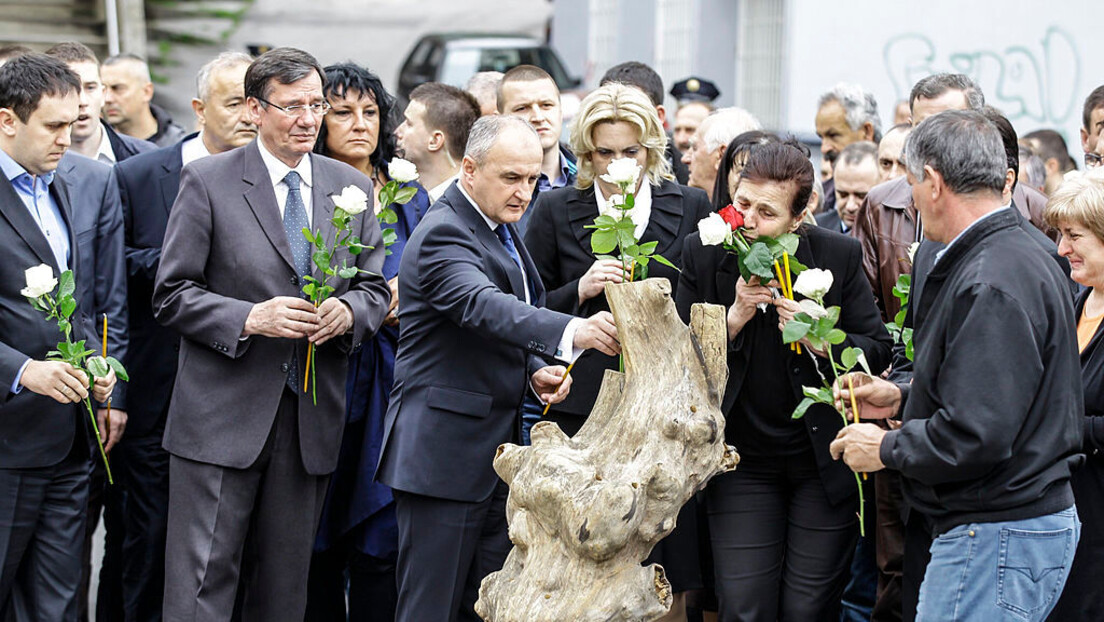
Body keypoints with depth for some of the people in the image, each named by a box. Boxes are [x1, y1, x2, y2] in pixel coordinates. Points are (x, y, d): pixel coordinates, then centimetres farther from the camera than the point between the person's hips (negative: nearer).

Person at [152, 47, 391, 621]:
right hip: (224, 417, -4)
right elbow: (171, 294, -4)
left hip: (313, 418, 4)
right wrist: (251, 319, -18)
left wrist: (348, 311, -9)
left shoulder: (353, 187, 10)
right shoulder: (207, 181, -3)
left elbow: (375, 288, 14)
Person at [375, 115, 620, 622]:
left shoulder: (500, 229, 15)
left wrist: (536, 370, 2)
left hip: (496, 453, 9)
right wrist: (572, 332, -49)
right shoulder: (443, 234, -16)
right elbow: (484, 308, -34)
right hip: (444, 452, -9)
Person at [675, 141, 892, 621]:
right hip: (742, 462, 1)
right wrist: (734, 317, -19)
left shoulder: (839, 254, -8)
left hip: (825, 458, -1)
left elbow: (879, 351, -2)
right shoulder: (703, 254, -6)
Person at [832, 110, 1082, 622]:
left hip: (995, 539, -10)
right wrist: (903, 398, 17)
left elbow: (977, 436, -26)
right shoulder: (1022, 258, 13)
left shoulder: (989, 286, -22)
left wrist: (886, 449, -11)